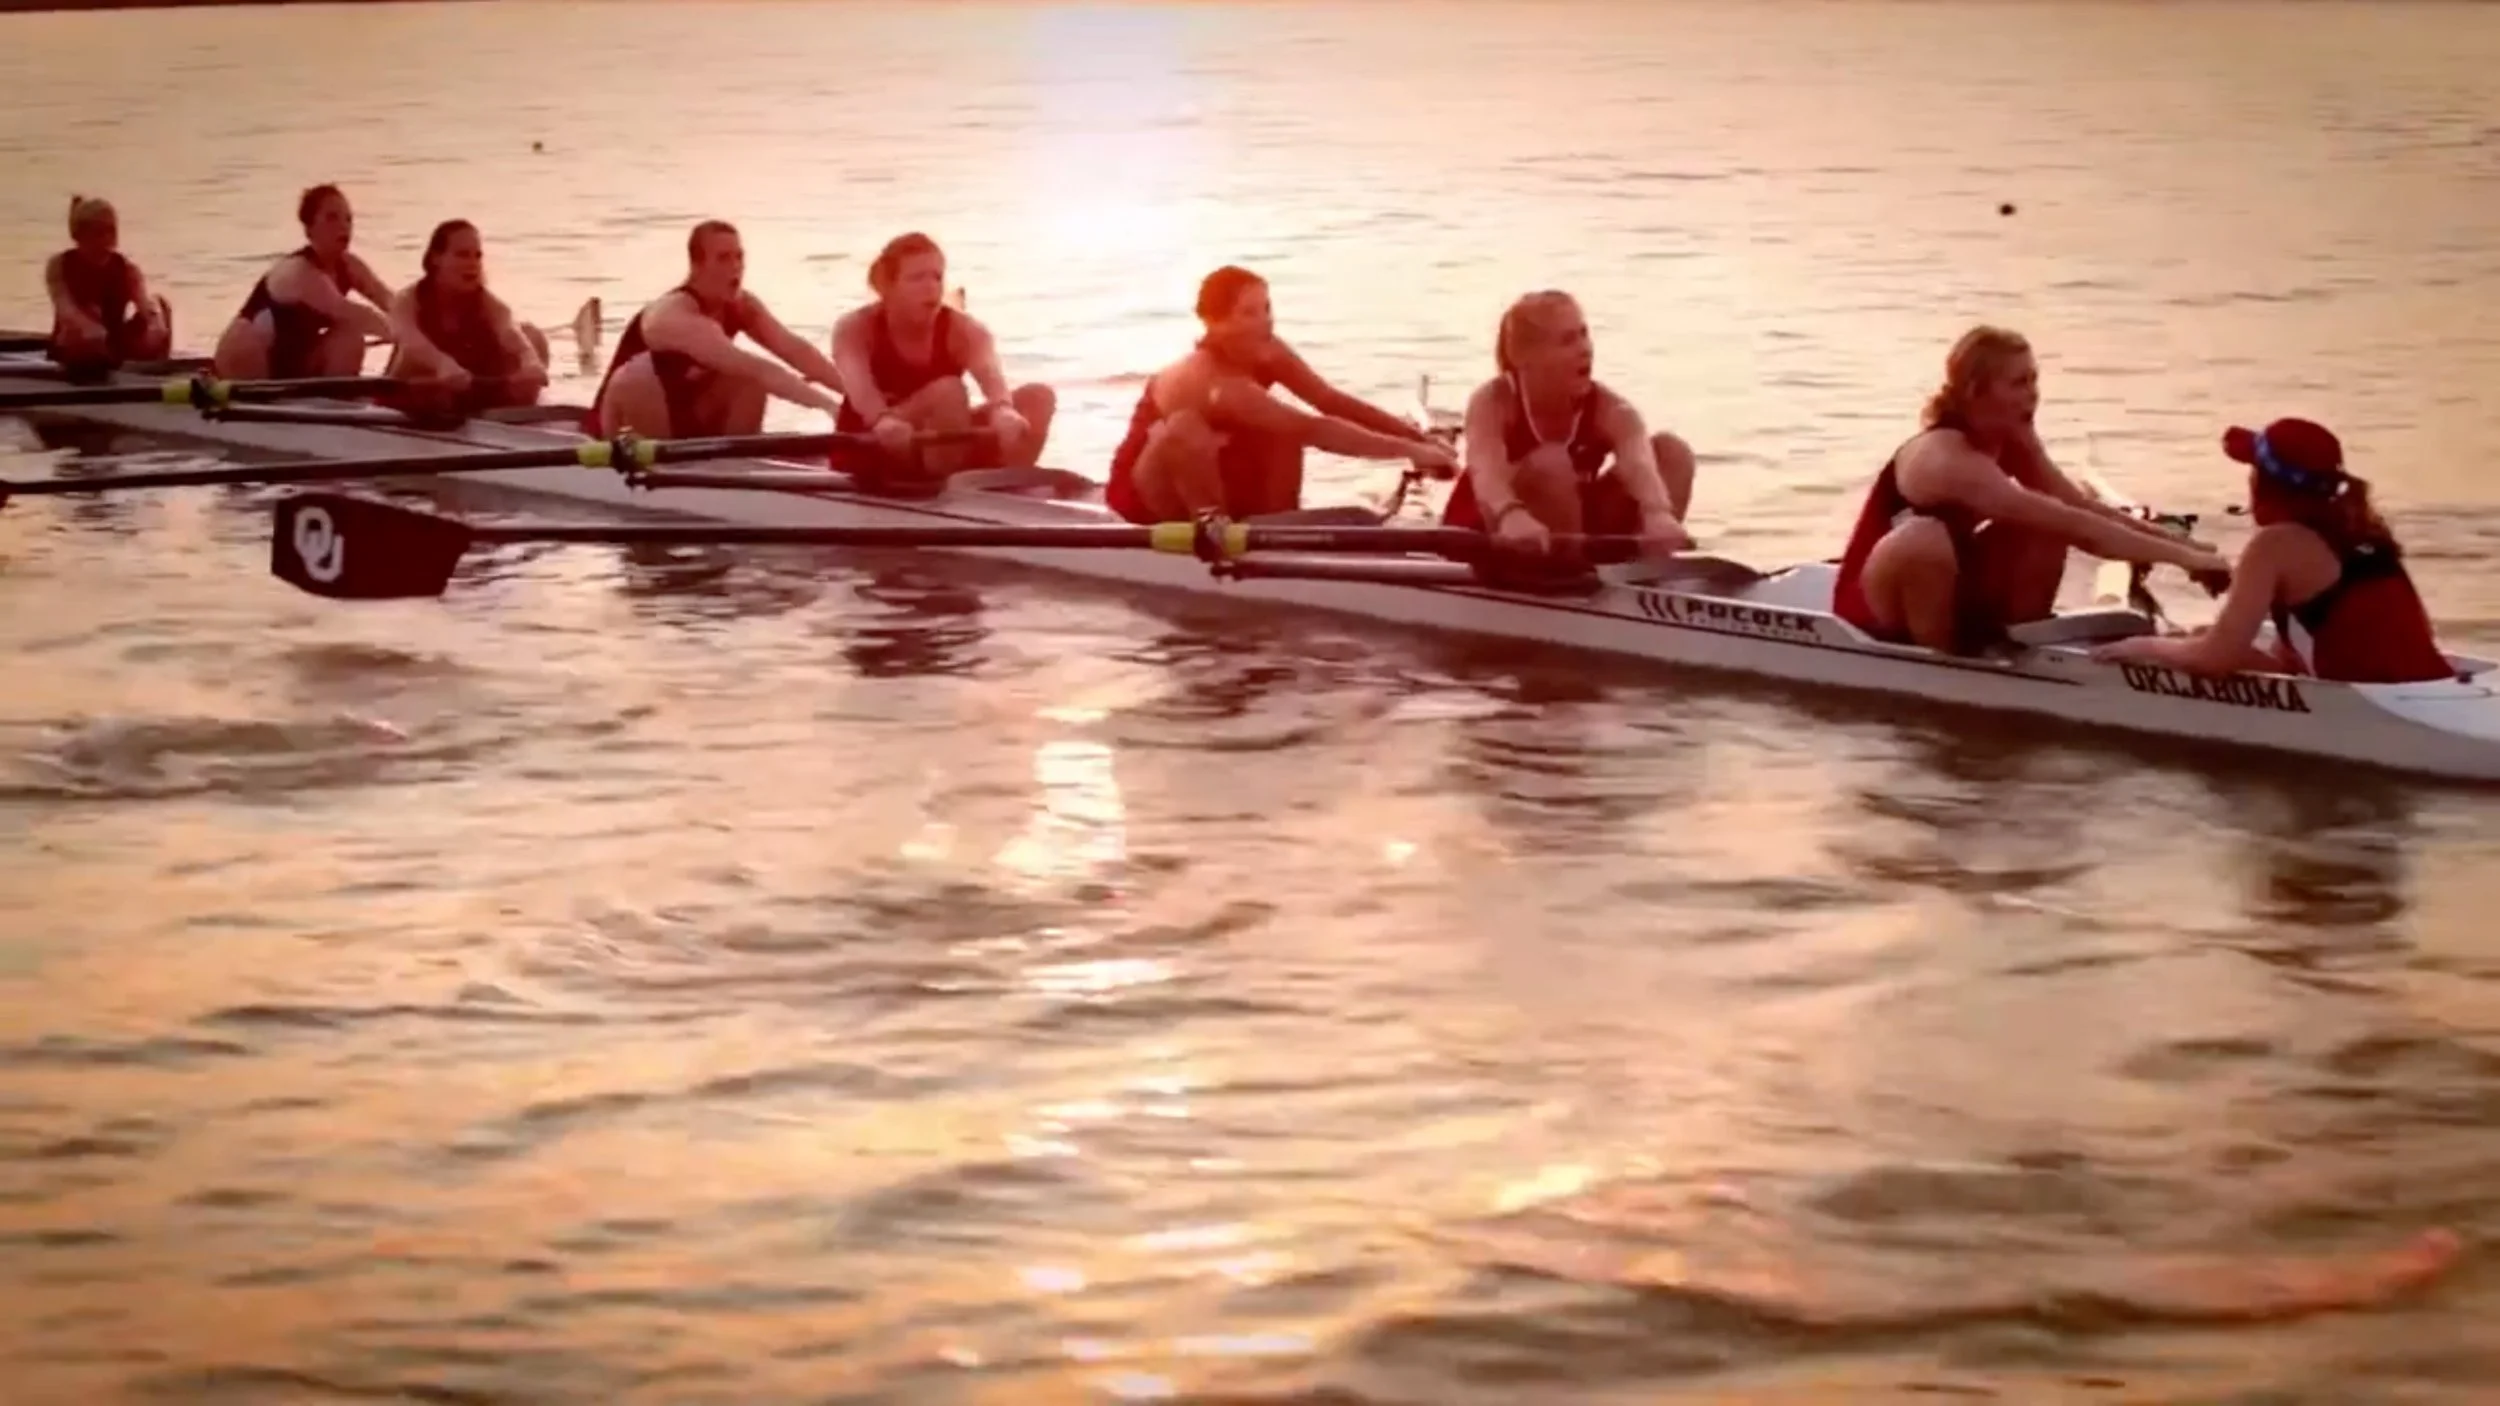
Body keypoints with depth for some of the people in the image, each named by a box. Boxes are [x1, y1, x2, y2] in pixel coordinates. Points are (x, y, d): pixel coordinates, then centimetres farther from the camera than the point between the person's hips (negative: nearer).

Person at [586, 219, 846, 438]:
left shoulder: (742, 306, -5)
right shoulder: (676, 315, -31)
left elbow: (795, 351, -16)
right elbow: (758, 369, -40)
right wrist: (826, 404, -47)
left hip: (682, 427, 7)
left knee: (750, 380, -13)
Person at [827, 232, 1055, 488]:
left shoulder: (963, 330, -11)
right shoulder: (856, 328, -15)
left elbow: (990, 375, -34)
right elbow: (858, 383, -38)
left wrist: (1003, 411, -61)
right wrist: (883, 421, -62)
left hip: (937, 450, 4)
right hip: (868, 453, -4)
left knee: (1037, 398, -16)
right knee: (947, 392, -32)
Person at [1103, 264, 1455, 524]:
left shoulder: (1265, 354, -10)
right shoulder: (1217, 382, -34)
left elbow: (1333, 402, -13)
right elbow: (1314, 431, -40)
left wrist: (1417, 437, -24)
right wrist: (1408, 450, -41)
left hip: (1206, 478, 8)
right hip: (1144, 493, -8)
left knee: (1284, 432, -12)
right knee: (1186, 427, -37)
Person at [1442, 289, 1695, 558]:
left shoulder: (1608, 410, -20)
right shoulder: (1492, 402, -26)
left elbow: (1639, 463, -42)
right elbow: (1486, 470, -49)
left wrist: (1658, 516, -67)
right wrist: (1512, 516, -74)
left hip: (1574, 535, 3)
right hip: (1485, 542, -3)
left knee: (1671, 451, -15)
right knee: (1550, 464, -34)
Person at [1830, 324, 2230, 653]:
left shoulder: (2010, 440, -4)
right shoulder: (1949, 458, -31)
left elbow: (2086, 508, -4)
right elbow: (2075, 526, -35)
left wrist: (2187, 545, -16)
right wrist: (2180, 556, -36)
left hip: (1941, 596, 8)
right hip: (1871, 609, -8)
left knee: (2043, 531, -10)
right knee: (1925, 538, -38)